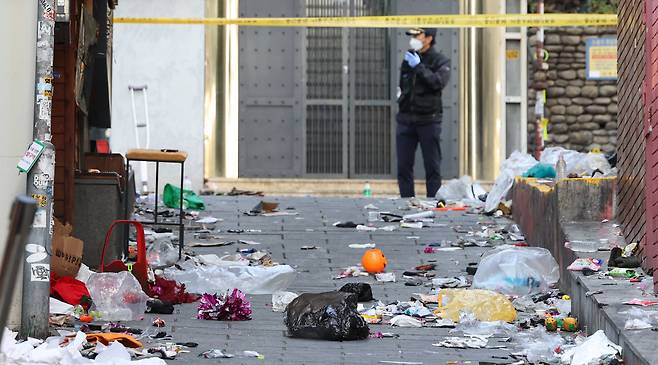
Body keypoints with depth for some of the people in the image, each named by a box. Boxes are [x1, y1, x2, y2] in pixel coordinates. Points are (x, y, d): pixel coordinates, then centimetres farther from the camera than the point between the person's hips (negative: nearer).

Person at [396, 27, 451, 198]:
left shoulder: (440, 61, -2)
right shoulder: (408, 59, 13)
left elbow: (439, 82, -20)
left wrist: (419, 67, -18)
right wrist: (402, 98, 12)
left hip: (428, 120, -5)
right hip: (406, 119, 5)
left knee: (432, 167, -1)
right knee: (403, 166, 2)